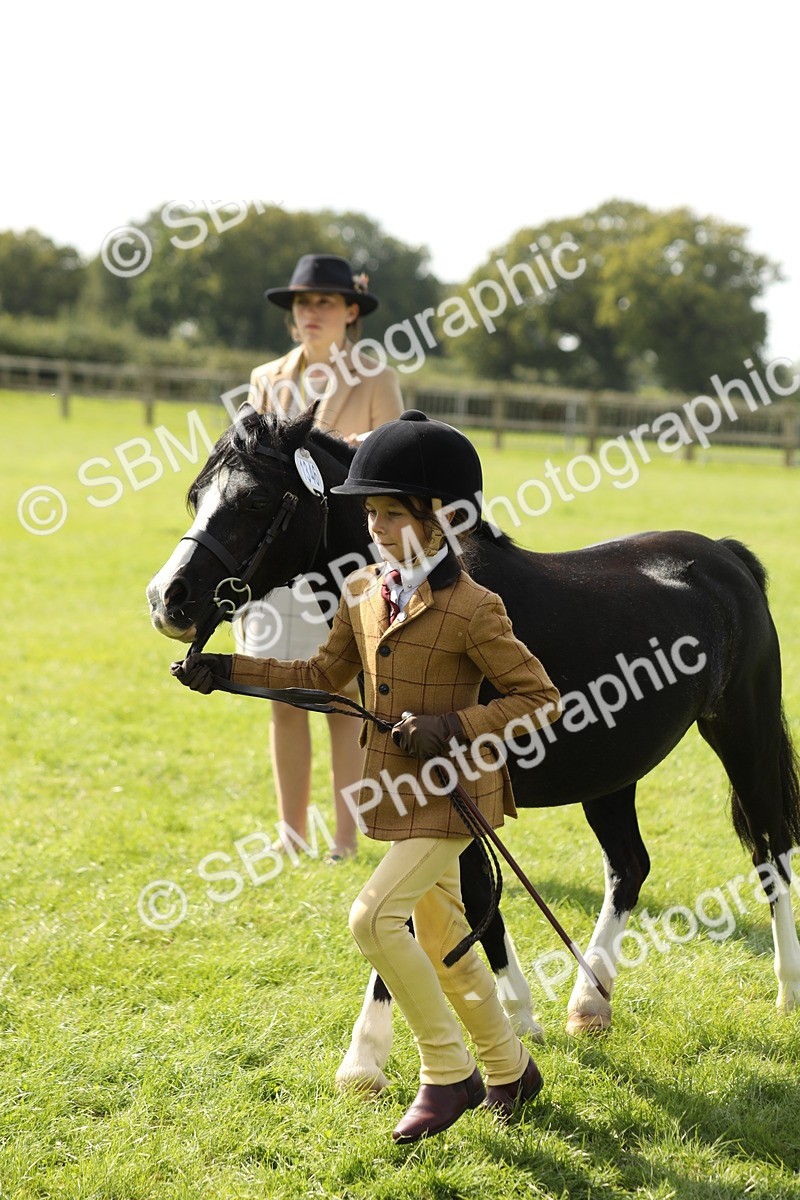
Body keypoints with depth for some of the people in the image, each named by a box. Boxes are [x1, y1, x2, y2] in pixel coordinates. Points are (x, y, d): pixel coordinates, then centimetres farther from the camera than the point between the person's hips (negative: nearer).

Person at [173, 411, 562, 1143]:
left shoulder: (471, 609, -18)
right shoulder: (364, 594, 3)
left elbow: (541, 700, -15)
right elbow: (326, 676, 16)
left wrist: (455, 727, -25)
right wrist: (230, 669, 7)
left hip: (454, 795, -8)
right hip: (404, 795, 8)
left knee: (374, 916, -19)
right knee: (441, 940, 16)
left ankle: (447, 1074, -5)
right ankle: (509, 1070, 34)